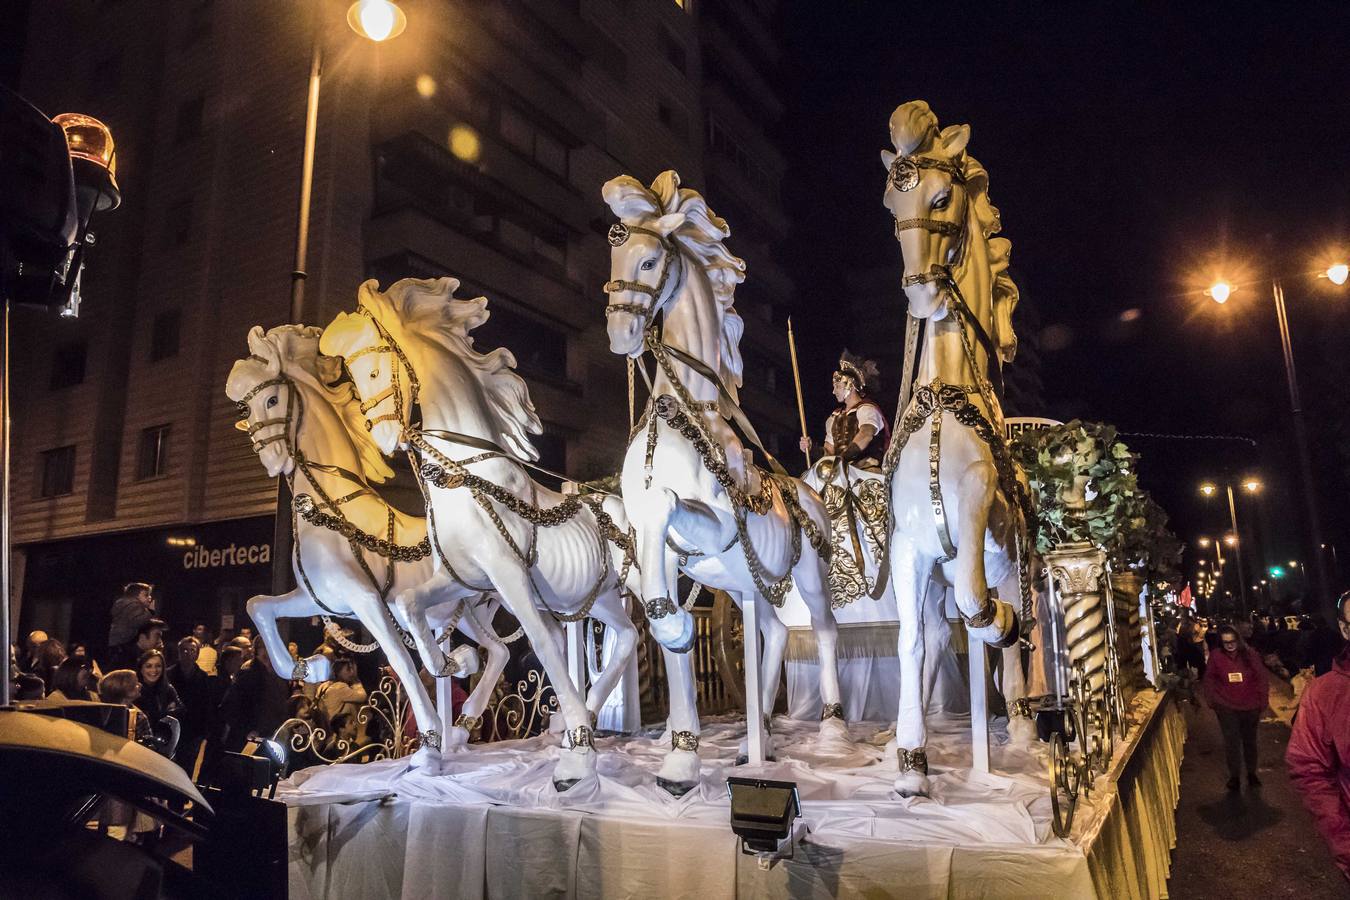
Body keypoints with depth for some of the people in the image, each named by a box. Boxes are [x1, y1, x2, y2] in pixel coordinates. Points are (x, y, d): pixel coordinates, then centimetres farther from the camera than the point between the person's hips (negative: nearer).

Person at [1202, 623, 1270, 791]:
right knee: (1231, 743, 5)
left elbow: (1262, 678, -3)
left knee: (1250, 741, 17)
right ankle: (1234, 776, 18)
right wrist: (1213, 700, -5)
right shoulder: (1216, 656, -8)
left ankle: (1252, 773, 34)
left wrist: (1262, 701, -5)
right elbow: (1209, 680, 0)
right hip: (1227, 708, -1)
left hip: (1250, 707, 1)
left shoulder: (1250, 654, -7)